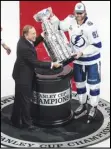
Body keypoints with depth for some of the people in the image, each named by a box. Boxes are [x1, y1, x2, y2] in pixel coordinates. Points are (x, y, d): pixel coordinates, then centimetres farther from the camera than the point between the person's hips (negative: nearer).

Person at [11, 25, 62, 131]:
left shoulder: (23, 40, -4)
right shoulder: (25, 48, -32)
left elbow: (33, 43, 17)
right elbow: (36, 63, -28)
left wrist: (42, 36, 3)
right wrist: (52, 64, -25)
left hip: (21, 75, 10)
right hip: (23, 77, -10)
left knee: (19, 99, 19)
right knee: (25, 100, 4)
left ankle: (15, 121, 31)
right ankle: (27, 124, 17)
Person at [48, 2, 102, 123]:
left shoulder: (90, 26, -28)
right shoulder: (70, 21, -11)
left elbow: (97, 45, -25)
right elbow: (59, 26, 6)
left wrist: (82, 52, -26)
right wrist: (52, 16, -10)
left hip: (92, 60, -6)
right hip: (78, 60, 6)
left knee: (93, 85, 4)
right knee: (79, 84, 17)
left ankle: (93, 108, 20)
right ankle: (83, 106, 34)